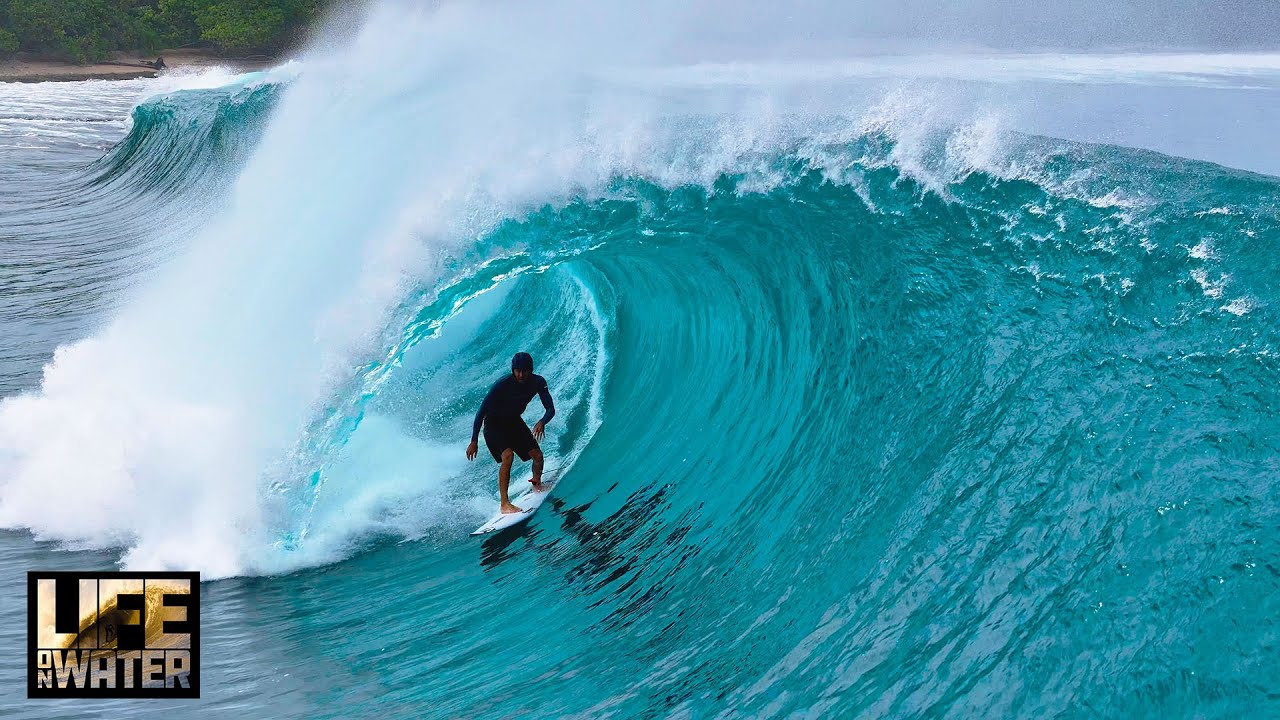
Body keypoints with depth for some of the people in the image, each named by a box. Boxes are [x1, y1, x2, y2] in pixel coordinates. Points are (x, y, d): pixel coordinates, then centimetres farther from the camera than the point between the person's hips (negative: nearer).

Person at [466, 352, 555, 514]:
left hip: (514, 421, 5)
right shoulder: (502, 385, -30)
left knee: (537, 455, 0)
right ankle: (504, 503, -23)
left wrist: (542, 422, -36)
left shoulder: (538, 382, -17)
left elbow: (550, 409, -13)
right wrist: (474, 441, -25)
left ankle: (537, 485, 32)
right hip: (494, 423, -5)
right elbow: (481, 412, -24)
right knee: (507, 456, -26)